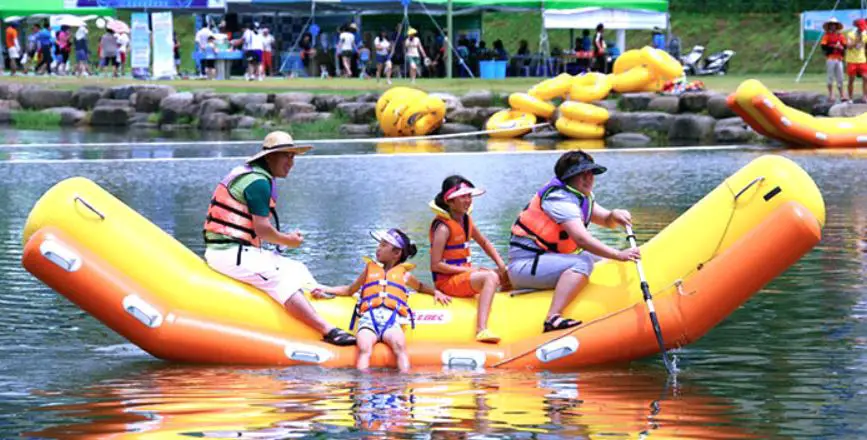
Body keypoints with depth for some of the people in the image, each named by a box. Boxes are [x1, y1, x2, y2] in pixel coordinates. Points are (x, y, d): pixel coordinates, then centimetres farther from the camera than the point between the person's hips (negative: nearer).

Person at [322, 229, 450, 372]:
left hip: (391, 318, -1)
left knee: (400, 345, -35)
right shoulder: (370, 269, 33)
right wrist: (325, 290, 29)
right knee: (364, 348, -33)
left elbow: (420, 286, 46)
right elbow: (349, 290, 40)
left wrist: (435, 292, 26)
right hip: (369, 317, 1)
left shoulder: (403, 273, 29)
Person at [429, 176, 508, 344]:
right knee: (490, 277, -33)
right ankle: (481, 329, -48)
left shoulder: (466, 220, 10)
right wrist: (469, 270, -19)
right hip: (447, 281, -10)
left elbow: (484, 243, 24)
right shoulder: (443, 227, -16)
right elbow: (436, 265, -19)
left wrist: (501, 265, 8)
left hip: (464, 273, 10)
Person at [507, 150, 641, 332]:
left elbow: (606, 221, 18)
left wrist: (615, 215, -7)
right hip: (525, 265, -11)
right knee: (582, 263, -31)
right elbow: (581, 239, -29)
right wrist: (618, 255, -32)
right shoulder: (560, 198, -19)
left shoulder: (581, 195, 13)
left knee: (597, 256, 18)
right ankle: (552, 318, -43)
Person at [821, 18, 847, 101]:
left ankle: (841, 95, 9)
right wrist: (834, 47, -17)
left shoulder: (840, 36, 12)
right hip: (830, 59, -4)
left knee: (840, 78, 5)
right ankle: (830, 94, 6)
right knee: (831, 77, 0)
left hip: (839, 59, 4)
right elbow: (824, 47, -10)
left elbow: (844, 46, 7)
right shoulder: (826, 35, 0)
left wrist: (841, 48, -15)